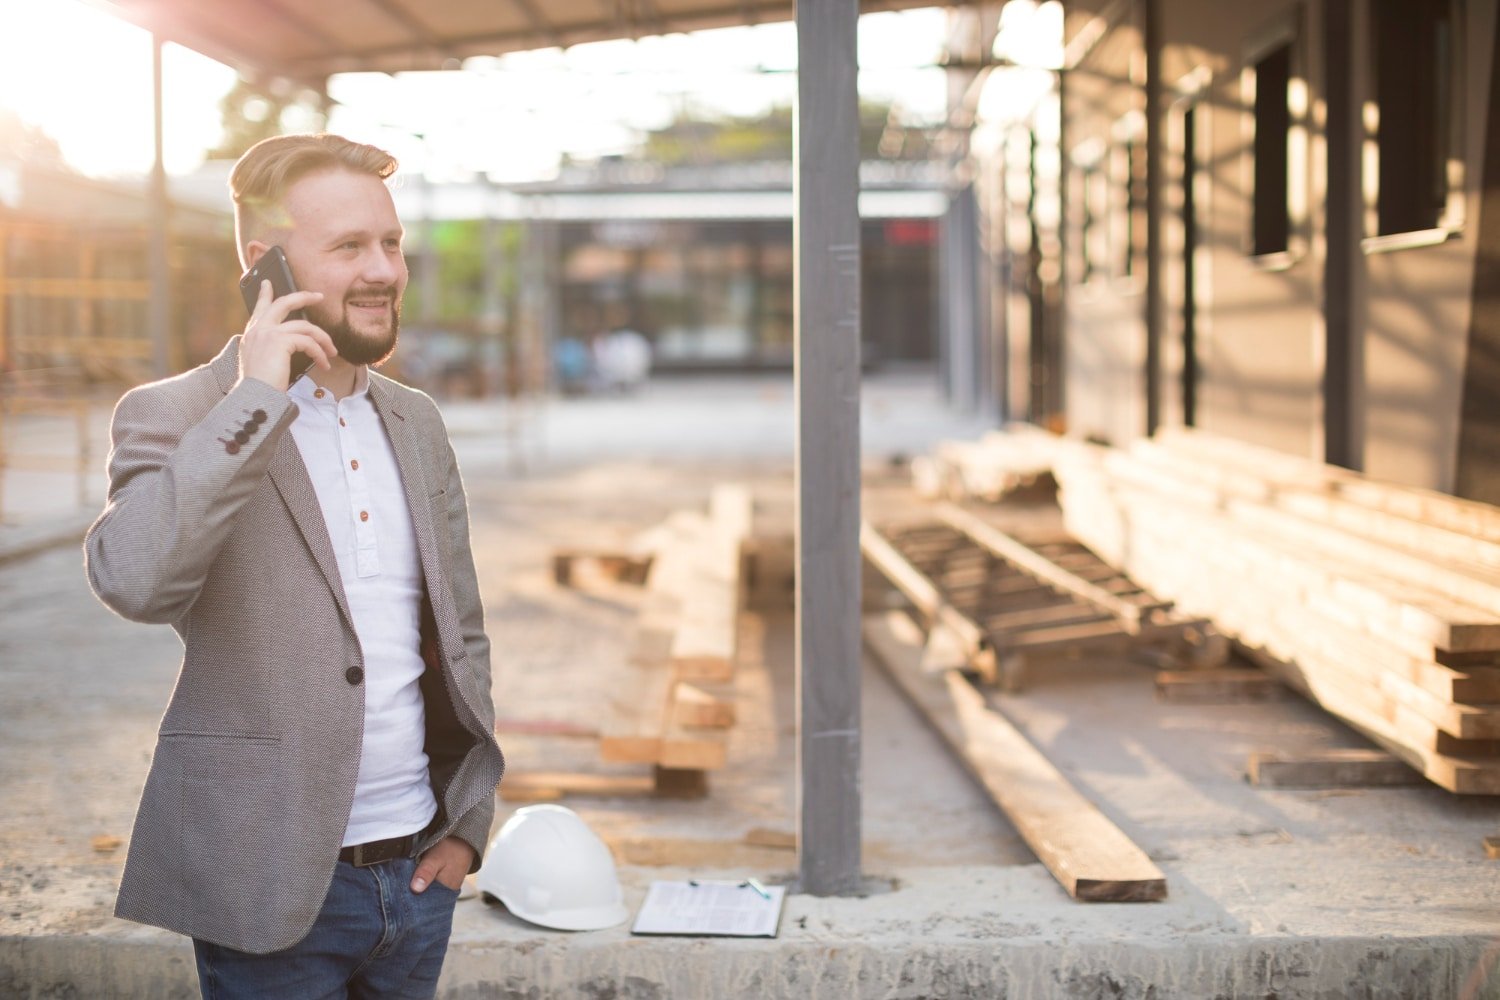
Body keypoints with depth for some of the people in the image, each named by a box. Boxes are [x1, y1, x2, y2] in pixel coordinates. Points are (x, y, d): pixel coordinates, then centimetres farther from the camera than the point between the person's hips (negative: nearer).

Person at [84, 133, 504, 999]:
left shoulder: (416, 422, 10)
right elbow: (134, 580, -27)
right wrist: (255, 399, -22)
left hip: (419, 869, 5)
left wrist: (468, 819, 10)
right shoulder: (176, 418, -7)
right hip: (275, 888, -5)